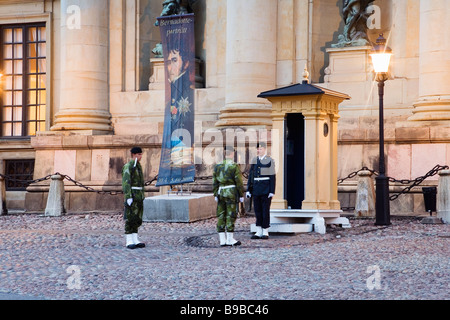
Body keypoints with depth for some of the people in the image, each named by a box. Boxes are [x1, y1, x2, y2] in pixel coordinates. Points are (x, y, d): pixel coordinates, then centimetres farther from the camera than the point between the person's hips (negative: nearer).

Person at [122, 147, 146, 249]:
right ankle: (129, 241, -2)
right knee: (130, 218, -5)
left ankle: (135, 240, 13)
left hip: (139, 196, 8)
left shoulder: (138, 166, 16)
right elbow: (126, 183, -19)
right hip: (131, 195, -8)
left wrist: (143, 195, 19)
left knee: (137, 218, 8)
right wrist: (128, 197, -24)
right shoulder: (128, 166, -12)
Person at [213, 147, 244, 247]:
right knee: (231, 216, -2)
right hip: (231, 193, -5)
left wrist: (216, 195, 14)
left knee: (221, 216, 7)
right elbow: (239, 182, -9)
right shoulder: (234, 166, -8)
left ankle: (222, 239, 9)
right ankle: (230, 239, 1)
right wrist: (241, 195, -3)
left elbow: (215, 182, 9)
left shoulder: (218, 166, 8)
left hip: (220, 192, 5)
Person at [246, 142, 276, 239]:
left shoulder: (270, 161, -3)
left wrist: (272, 191, -12)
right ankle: (259, 232, 11)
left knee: (265, 210, -1)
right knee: (257, 210, 6)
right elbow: (251, 175, 12)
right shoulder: (254, 161, 11)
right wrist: (248, 190, 6)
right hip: (256, 190, 5)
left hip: (266, 190, -5)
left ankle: (265, 232, 6)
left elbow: (272, 177, -6)